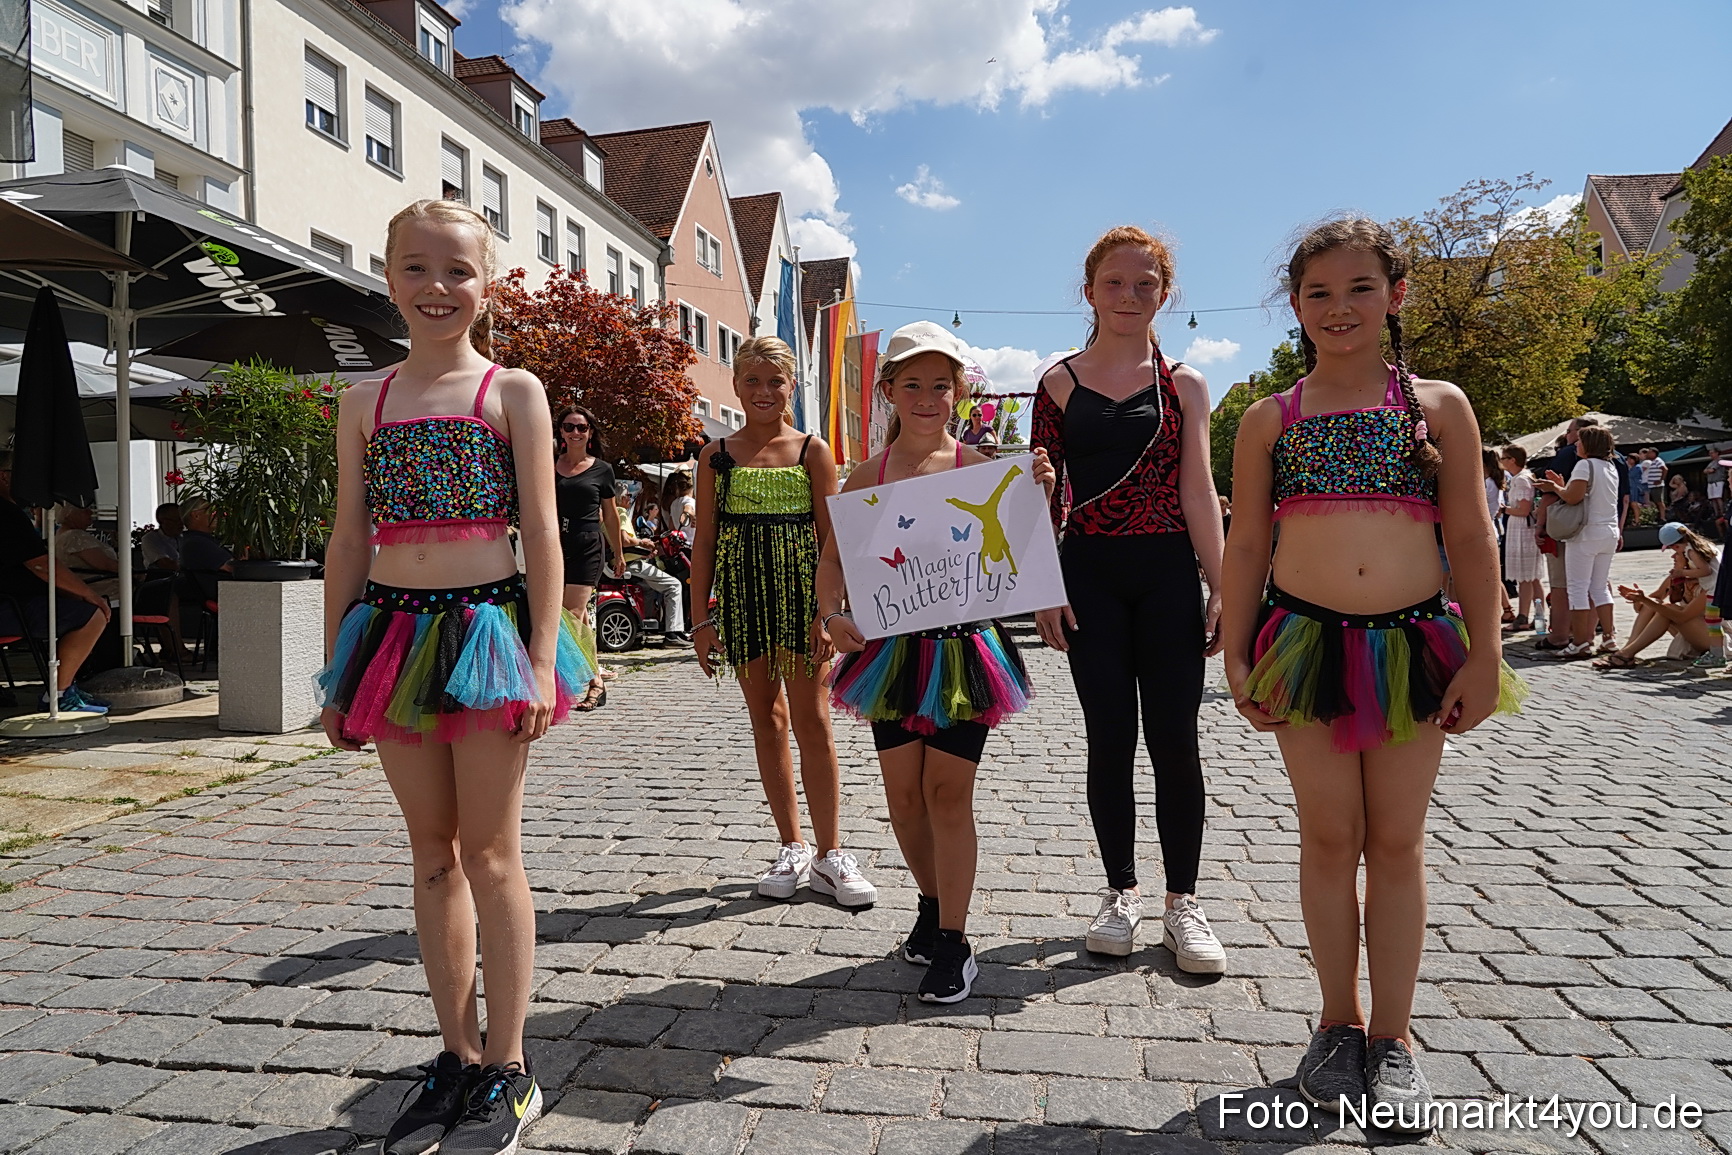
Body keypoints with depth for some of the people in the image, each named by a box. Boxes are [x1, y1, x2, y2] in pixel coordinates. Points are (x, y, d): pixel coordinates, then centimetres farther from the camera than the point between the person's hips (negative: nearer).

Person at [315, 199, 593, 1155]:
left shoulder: (514, 392, 0)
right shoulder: (365, 402, 11)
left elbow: (541, 534, -5)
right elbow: (349, 542, 12)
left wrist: (542, 661, -11)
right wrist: (336, 671, 10)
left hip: (488, 624, -4)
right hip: (394, 633, 4)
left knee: (490, 854, 1)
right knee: (432, 851, 11)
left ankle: (507, 1074, 14)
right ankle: (459, 1059, 24)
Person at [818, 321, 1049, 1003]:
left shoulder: (978, 467, -1)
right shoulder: (867, 476, 5)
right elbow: (834, 558, 7)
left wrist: (1037, 494, -16)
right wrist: (830, 615, -10)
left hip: (963, 647, -3)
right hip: (891, 650, 3)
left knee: (948, 791, 0)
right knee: (903, 792, 10)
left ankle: (953, 941, 13)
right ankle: (931, 903, 35)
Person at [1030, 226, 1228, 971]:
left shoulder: (1183, 385, 7)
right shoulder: (1061, 381, 6)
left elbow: (1197, 492, 3)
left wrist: (1219, 586, -4)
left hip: (1167, 573, 0)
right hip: (1091, 575, 0)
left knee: (1173, 737, 2)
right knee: (1110, 736, 5)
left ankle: (1182, 904, 16)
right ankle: (1121, 891, 22)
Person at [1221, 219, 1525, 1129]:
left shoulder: (1438, 404, 4)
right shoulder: (1269, 420, 5)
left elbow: (1471, 538, 3)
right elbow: (1246, 546, 6)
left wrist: (1483, 656, -1)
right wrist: (1237, 658, 1)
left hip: (1413, 645, 0)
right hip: (1306, 641, 0)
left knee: (1396, 841, 8)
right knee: (1327, 837, 8)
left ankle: (1392, 1038, 22)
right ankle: (1339, 1023, 25)